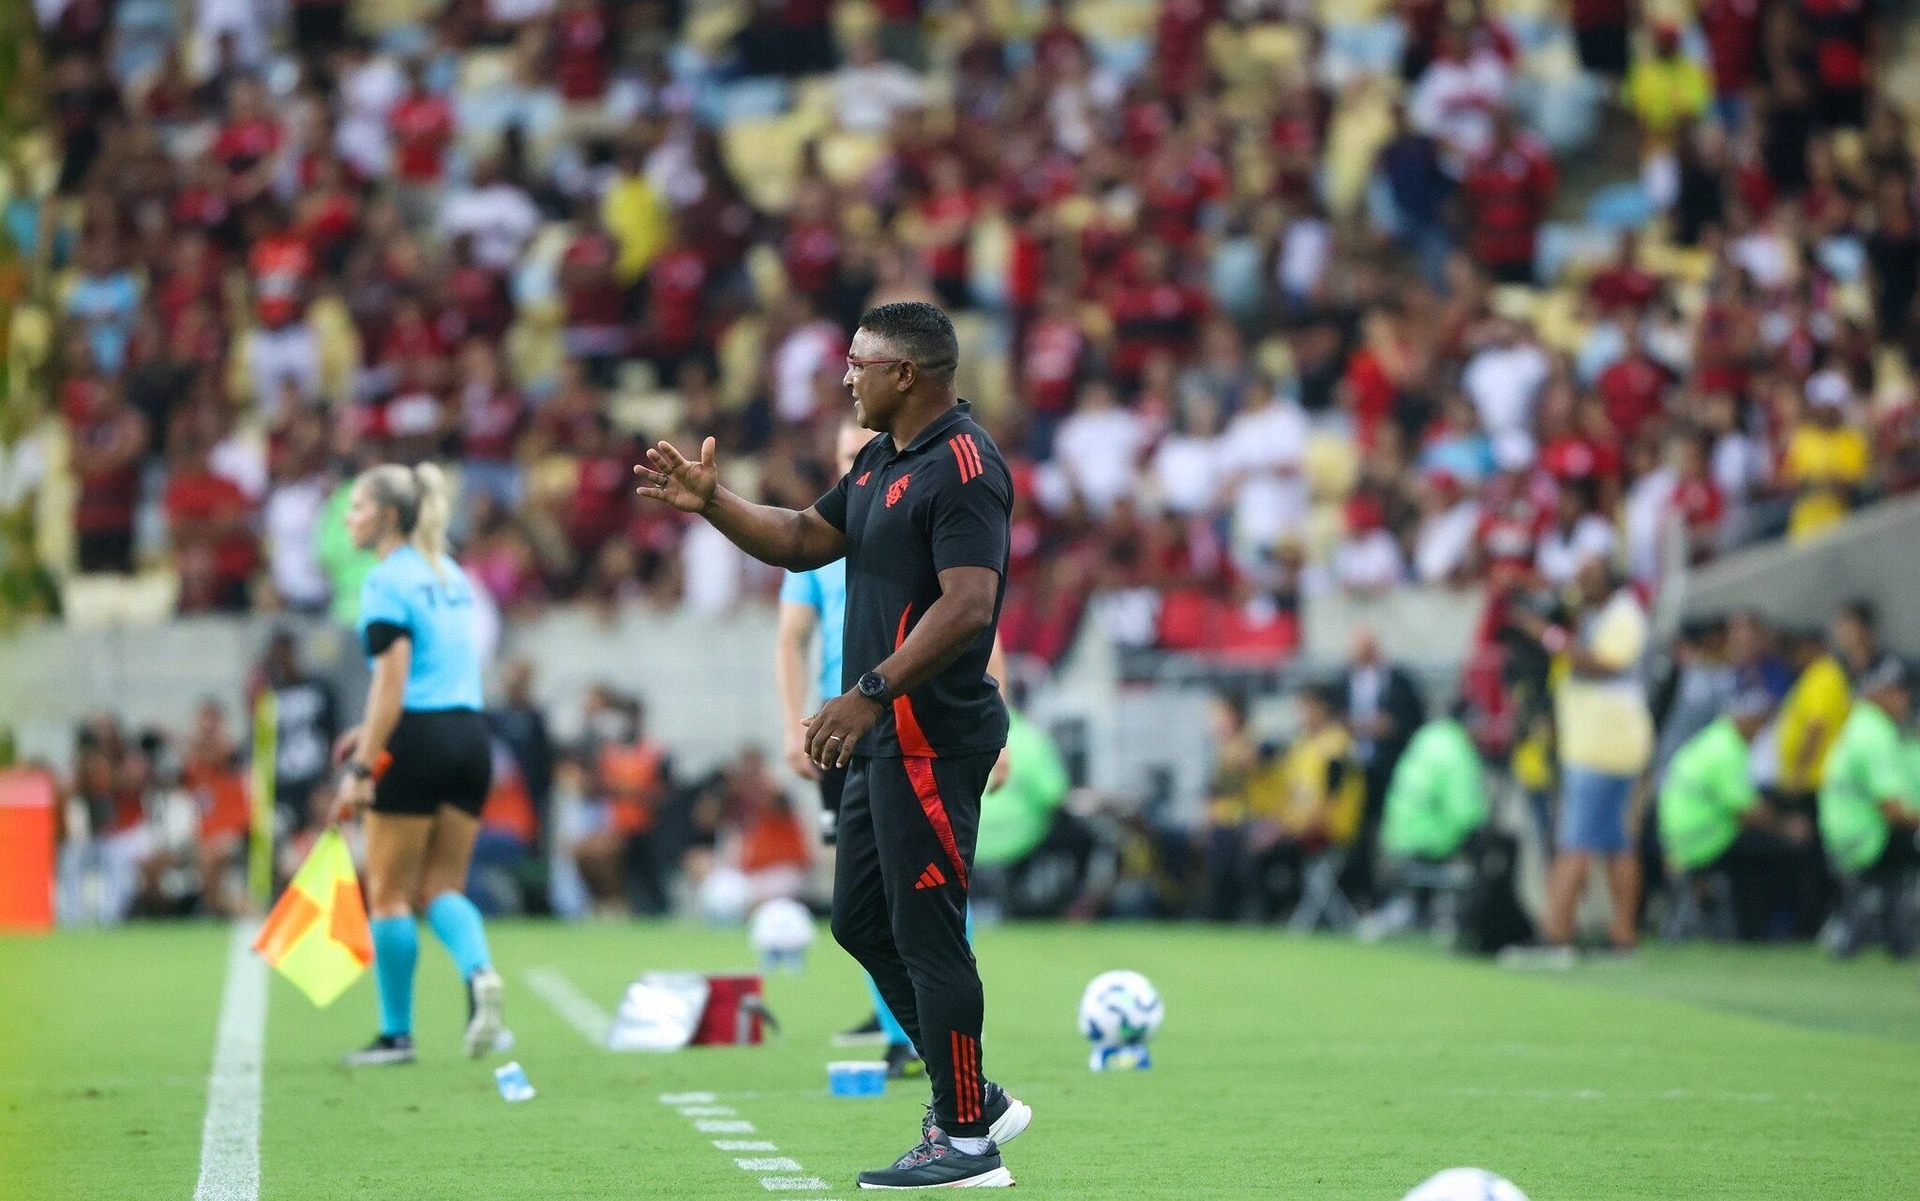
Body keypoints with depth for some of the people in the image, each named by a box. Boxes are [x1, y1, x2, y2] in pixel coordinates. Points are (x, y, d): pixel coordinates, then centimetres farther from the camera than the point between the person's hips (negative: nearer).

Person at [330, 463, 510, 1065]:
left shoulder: (387, 581, -9)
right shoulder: (451, 576, 16)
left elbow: (393, 681, -17)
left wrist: (361, 767, -18)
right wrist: (374, 730, 23)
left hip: (417, 742, -7)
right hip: (470, 735, 7)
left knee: (389, 893, 5)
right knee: (443, 887, 12)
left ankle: (396, 1034, 9)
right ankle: (480, 974, -17)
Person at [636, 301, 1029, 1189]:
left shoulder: (961, 467, -16)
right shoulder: (881, 461, 15)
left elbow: (968, 603, -25)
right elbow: (805, 540, 25)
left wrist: (868, 693, -28)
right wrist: (711, 504, 12)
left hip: (931, 740, -11)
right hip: (887, 740, 11)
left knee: (925, 931, -6)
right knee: (861, 919, 15)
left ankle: (966, 1140, 1)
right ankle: (975, 1098, 22)